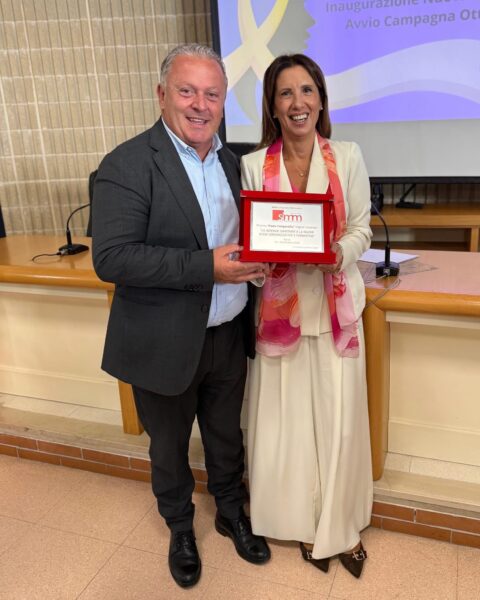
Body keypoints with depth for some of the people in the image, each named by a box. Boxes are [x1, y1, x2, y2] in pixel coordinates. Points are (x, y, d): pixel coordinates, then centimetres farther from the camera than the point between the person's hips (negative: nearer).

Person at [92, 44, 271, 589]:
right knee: (169, 446, 18)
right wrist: (207, 267, -29)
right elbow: (111, 258, -25)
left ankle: (232, 514, 48)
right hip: (167, 343, -4)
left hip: (228, 335, 5)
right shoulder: (128, 164, -16)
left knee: (226, 436, 22)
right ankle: (180, 528, 45)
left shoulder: (230, 161, 5)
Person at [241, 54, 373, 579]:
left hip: (335, 306, 0)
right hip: (281, 307, 1)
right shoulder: (254, 165, -1)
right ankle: (305, 520, 32)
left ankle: (343, 524, 29)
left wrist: (339, 253, -18)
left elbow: (361, 230, 3)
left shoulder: (347, 157, -1)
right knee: (289, 418, 9)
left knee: (338, 418, 6)